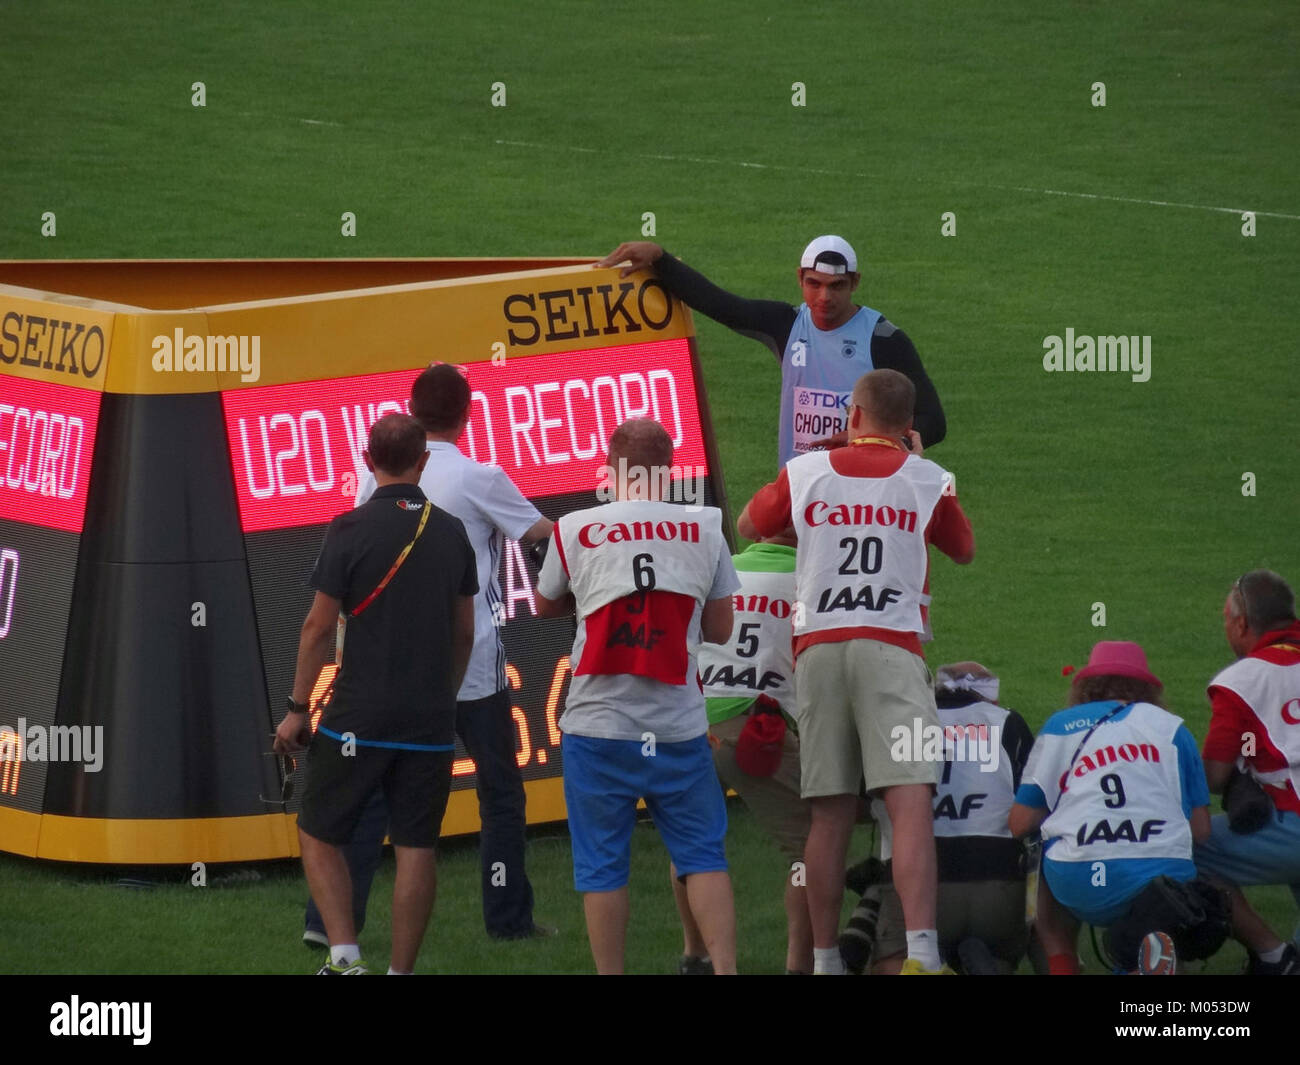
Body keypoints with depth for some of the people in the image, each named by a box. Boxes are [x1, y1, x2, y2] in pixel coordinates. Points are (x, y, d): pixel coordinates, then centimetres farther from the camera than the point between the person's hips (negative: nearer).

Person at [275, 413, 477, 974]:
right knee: (415, 848, 6)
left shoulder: (351, 529, -8)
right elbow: (465, 632, 12)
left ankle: (344, 954, -7)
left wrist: (296, 709, 2)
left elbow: (319, 627, -6)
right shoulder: (451, 533, 5)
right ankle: (401, 969, 6)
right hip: (430, 720, 3)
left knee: (319, 835, 8)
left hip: (358, 717, -3)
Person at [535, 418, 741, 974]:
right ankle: (724, 968, 1)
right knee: (703, 856, 8)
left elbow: (546, 606, 16)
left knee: (602, 866, 6)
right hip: (679, 725, 1)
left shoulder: (574, 531, -2)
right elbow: (720, 630, 8)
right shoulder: (705, 529, 0)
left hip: (598, 725, -1)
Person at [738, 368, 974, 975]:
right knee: (911, 804, -12)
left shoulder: (805, 473, 9)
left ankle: (824, 959, 10)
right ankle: (920, 953, -26)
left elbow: (748, 526, 27)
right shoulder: (927, 479, 7)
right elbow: (964, 552, 24)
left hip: (816, 649, 3)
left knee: (830, 816, 7)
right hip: (891, 648, -3)